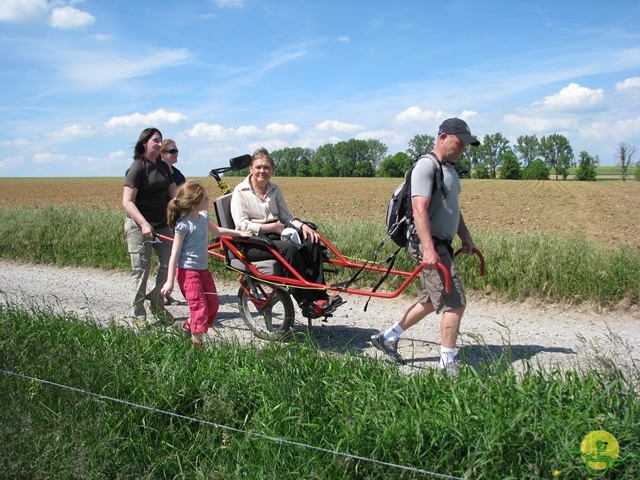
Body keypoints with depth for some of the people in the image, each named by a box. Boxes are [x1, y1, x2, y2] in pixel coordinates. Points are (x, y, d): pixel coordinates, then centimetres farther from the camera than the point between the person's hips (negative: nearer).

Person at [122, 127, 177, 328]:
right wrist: (144, 224, -27)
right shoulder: (137, 168, -11)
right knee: (141, 271, -1)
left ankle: (157, 305, 20)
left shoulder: (163, 167, 10)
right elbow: (127, 201, -17)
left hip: (161, 224, 7)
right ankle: (138, 316, 11)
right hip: (139, 226, -6)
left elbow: (174, 194, 9)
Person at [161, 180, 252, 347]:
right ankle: (197, 342, 1)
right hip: (188, 271, -9)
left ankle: (189, 325, 32)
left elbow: (216, 230, 28)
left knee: (213, 305, 12)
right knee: (200, 307, -11)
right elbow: (175, 254, -17)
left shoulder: (203, 217, 6)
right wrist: (170, 281, -19)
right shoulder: (183, 225, -18)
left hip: (203, 269, 9)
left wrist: (239, 233, 30)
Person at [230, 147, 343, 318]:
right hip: (253, 243, -6)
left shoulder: (275, 190, 14)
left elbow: (286, 216, 13)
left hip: (275, 236, 6)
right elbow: (241, 225, -13)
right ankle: (307, 304, -29)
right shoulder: (240, 191, -3)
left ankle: (320, 295, -21)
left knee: (311, 242, -21)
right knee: (289, 249, -34)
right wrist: (272, 227, -16)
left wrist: (302, 225, -8)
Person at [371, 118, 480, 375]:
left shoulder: (449, 168, 17)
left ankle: (388, 337, 28)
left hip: (442, 244, 10)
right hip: (429, 245, -10)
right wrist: (429, 249, -31)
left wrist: (465, 236, 20)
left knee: (431, 300, 17)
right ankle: (447, 362, 5)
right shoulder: (426, 165, -14)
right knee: (455, 303, -8)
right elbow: (419, 210, -24)